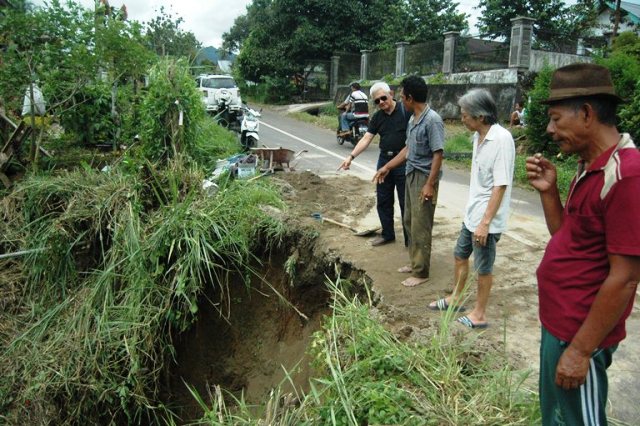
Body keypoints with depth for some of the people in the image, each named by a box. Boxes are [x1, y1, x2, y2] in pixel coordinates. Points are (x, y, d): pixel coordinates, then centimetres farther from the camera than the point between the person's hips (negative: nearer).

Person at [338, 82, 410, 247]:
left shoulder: (405, 111, -9)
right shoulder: (377, 117, 6)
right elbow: (366, 138, 1)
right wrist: (351, 156, -9)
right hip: (384, 160, 6)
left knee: (406, 202, 1)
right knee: (383, 200, 12)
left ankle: (410, 238, 13)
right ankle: (387, 234, 28)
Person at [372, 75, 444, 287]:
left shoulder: (432, 120, -19)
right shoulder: (413, 119, 9)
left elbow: (437, 154, -20)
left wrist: (430, 184, -22)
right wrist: (387, 167, 20)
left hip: (424, 178, -9)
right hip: (410, 175, 9)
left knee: (420, 227, -2)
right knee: (409, 222, 17)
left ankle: (421, 273, 9)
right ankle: (415, 263, 30)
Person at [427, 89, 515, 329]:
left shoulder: (501, 139, -21)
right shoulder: (478, 137, 5)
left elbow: (501, 185, -23)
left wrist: (485, 222, -24)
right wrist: (474, 214, 17)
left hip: (487, 219, -9)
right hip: (472, 214, 9)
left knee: (483, 267, 6)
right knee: (460, 255, 21)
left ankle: (479, 314, 24)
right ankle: (456, 298, 40)